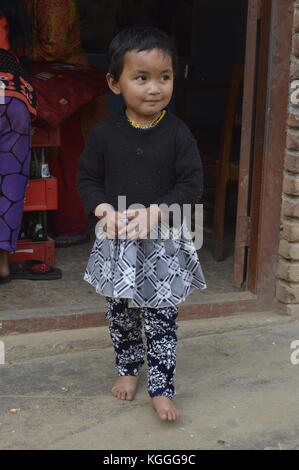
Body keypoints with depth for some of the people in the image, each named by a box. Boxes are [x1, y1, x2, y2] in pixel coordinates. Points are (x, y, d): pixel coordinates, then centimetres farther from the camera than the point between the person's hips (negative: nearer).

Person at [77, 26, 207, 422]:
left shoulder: (177, 133, -9)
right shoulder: (104, 132, -4)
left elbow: (191, 184, -9)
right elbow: (87, 177, 3)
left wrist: (155, 212, -21)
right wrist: (105, 210, -14)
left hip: (163, 242, -2)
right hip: (116, 241, 2)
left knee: (162, 320, 3)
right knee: (120, 315, 17)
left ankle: (162, 388, 15)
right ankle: (128, 369, 38)